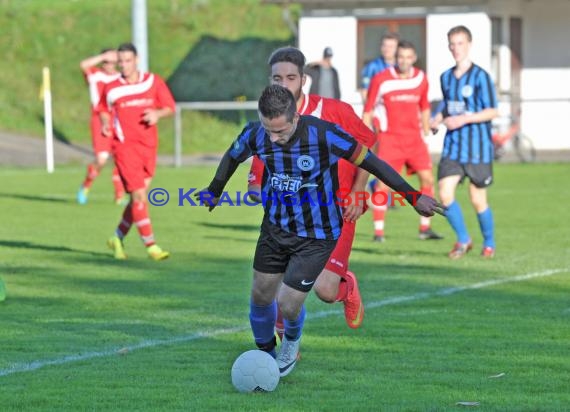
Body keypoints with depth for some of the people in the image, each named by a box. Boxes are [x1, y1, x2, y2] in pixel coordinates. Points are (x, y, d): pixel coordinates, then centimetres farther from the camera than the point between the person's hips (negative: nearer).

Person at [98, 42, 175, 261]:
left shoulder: (153, 81, 3)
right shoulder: (111, 89, 0)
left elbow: (170, 106, 6)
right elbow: (104, 110, 15)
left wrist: (158, 114, -14)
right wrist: (105, 123, -6)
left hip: (149, 146, 3)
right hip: (125, 146, -3)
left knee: (139, 198, 9)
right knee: (138, 196, -12)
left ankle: (118, 238, 28)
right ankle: (151, 245, -10)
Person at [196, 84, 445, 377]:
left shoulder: (324, 135, -27)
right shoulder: (255, 134, -15)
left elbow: (371, 163, -16)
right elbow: (232, 157, 9)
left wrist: (414, 197, -10)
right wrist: (213, 192, 26)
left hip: (316, 235, -4)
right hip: (275, 226, 4)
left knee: (288, 305, -7)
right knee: (260, 296, 7)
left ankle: (292, 339, 29)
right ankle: (265, 354, 35)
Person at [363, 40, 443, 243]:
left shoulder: (420, 78, 4)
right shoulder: (381, 80, -7)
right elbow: (368, 111, 1)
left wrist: (426, 132, 16)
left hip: (414, 137, 4)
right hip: (389, 138, -4)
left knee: (427, 178, -3)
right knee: (384, 182, -10)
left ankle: (425, 228, 6)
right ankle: (378, 230, -3)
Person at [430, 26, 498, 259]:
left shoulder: (480, 76, -9)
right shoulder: (446, 77, 10)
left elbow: (493, 111, -11)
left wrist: (464, 119, -20)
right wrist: (438, 119, 2)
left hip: (478, 147, -5)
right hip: (453, 146, 5)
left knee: (478, 200, 2)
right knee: (445, 193, -10)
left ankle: (489, 244, 25)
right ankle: (463, 240, 8)